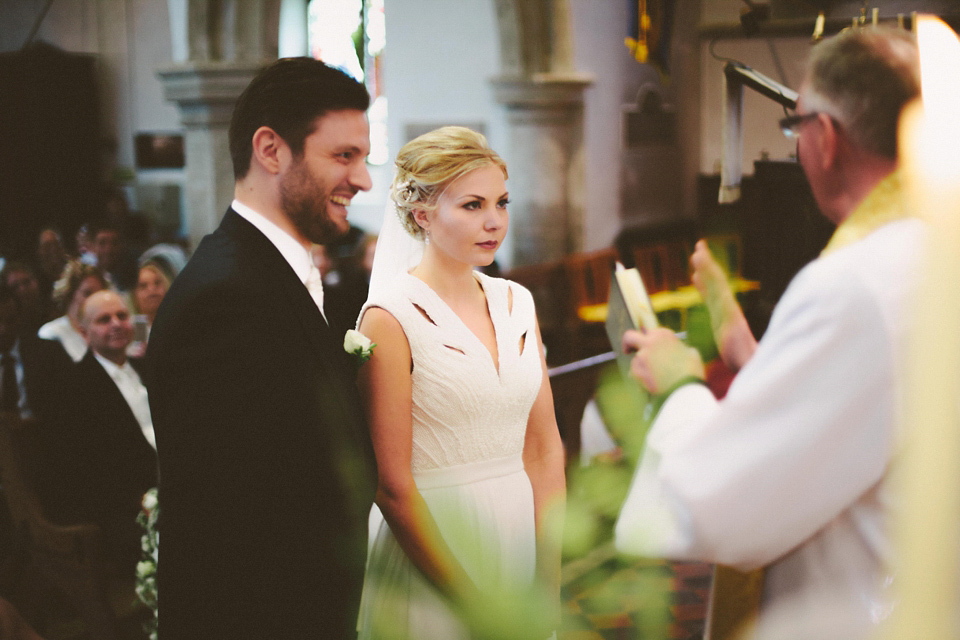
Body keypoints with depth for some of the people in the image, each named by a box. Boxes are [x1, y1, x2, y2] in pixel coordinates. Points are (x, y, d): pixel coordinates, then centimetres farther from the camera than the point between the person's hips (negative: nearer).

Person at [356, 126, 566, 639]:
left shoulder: (516, 303, 5)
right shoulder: (391, 318, -14)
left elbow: (544, 447, 6)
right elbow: (391, 485, -16)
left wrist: (549, 580, -1)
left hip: (523, 535, 6)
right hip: (430, 553, -6)